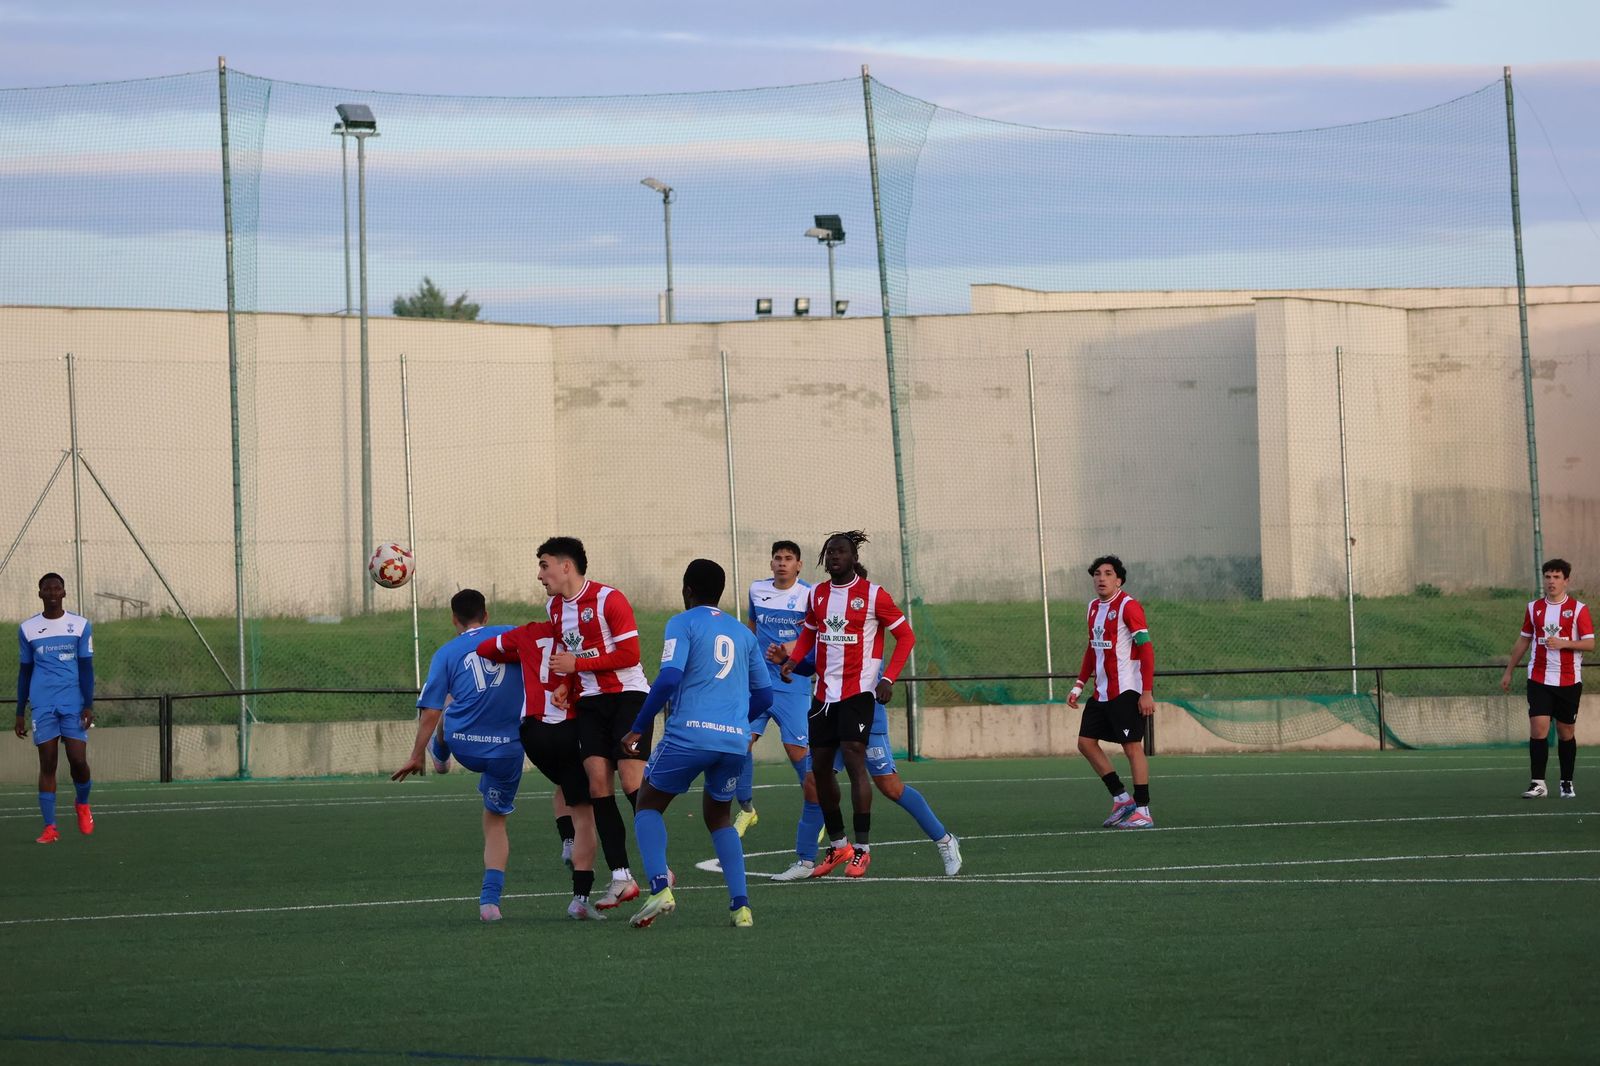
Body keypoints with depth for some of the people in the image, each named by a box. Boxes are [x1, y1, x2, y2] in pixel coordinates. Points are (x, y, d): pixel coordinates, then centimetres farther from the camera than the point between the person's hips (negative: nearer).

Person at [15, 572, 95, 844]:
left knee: (78, 761, -8)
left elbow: (86, 668, 3)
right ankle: (50, 828, -1)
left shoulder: (80, 625, 5)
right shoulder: (27, 629, 8)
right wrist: (20, 713, 11)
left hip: (74, 705, -1)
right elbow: (24, 672, 13)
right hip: (42, 706, 1)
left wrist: (89, 705, -6)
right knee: (47, 765, -3)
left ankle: (82, 803, 23)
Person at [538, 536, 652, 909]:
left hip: (628, 695, -6)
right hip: (589, 702, 6)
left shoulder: (608, 599, -11)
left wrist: (578, 663, -14)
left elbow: (629, 654, -15)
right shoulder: (554, 608, 12)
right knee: (598, 782, -7)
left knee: (632, 781, -15)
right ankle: (621, 878, -7)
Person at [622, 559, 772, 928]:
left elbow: (669, 677, -12)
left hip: (690, 733, -5)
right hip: (736, 739, 5)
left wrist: (638, 729, -6)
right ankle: (740, 905, 7)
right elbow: (764, 694, 20)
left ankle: (660, 888, -9)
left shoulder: (682, 624, 2)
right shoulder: (743, 633, 19)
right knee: (719, 818, 24)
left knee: (649, 805, 13)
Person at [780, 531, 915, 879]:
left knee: (854, 759, -15)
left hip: (858, 690, -6)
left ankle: (862, 848, -10)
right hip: (824, 691, 6)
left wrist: (888, 677, -13)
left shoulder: (873, 595, -7)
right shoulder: (817, 595, 9)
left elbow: (906, 635, -3)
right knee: (820, 767, 6)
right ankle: (837, 846, 19)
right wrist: (793, 658, 4)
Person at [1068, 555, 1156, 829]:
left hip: (1126, 691, -9)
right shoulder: (1093, 607, 13)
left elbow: (1147, 649, -15)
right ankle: (1121, 799, 14)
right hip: (1101, 692, 9)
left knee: (1132, 747, -8)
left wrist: (1147, 692, -21)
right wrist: (1079, 685, 19)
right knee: (1086, 742, 7)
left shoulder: (1128, 606, -12)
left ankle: (1143, 811, -4)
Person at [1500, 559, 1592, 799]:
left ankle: (1567, 784, 17)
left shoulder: (1579, 609, -2)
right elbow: (1523, 640, 16)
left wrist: (1564, 643, -22)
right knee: (1538, 728, -11)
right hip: (1539, 679, 1)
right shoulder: (1534, 608, 8)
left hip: (1569, 681, -1)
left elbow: (1589, 643, -6)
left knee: (1566, 732, 5)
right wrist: (1508, 671, 16)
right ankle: (1538, 784, -10)